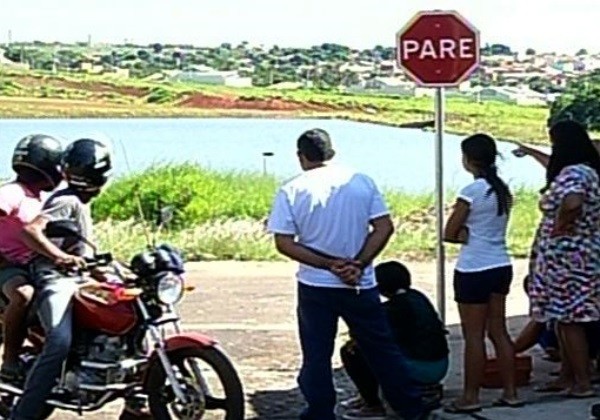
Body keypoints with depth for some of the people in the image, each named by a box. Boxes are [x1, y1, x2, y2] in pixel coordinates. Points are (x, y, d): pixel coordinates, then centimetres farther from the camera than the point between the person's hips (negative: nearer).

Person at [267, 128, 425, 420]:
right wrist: (358, 264, -10)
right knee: (382, 349, 13)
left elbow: (284, 243, -10)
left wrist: (330, 264, -12)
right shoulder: (361, 182, 0)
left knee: (316, 356, 7)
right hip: (360, 286, 2)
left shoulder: (292, 191, -6)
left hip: (314, 287, -2)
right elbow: (384, 227, -5)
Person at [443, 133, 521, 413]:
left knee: (473, 335, -1)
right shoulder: (502, 190, 7)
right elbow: (492, 228, 9)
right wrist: (471, 235, -6)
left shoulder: (472, 192, -15)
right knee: (498, 331, 12)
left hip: (474, 270, -8)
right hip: (501, 266, 8)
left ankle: (470, 397, 4)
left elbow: (449, 234, -10)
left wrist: (464, 236, 4)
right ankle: (510, 392, 15)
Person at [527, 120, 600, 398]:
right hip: (571, 257, 10)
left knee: (568, 320, -4)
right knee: (563, 319, 15)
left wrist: (558, 225, -23)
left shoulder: (574, 173, -20)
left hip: (567, 258, -10)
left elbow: (572, 202, -39)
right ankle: (568, 378, 22)